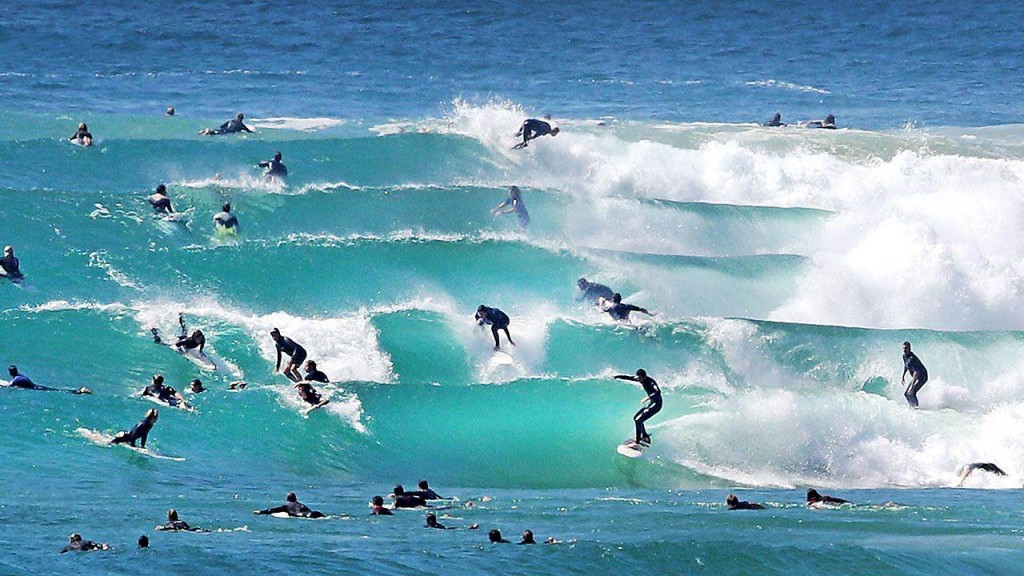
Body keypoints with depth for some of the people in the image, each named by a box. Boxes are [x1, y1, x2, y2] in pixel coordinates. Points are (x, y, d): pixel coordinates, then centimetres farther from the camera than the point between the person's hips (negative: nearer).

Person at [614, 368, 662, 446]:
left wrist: (648, 398, -48)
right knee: (635, 418, 17)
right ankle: (645, 437, 24)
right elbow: (628, 378, 8)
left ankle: (638, 442, -16)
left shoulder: (650, 381, -24)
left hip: (656, 404, -10)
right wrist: (617, 376, -3)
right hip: (651, 403, 10)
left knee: (638, 420, -16)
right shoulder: (641, 379, 0)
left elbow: (658, 392, -38)